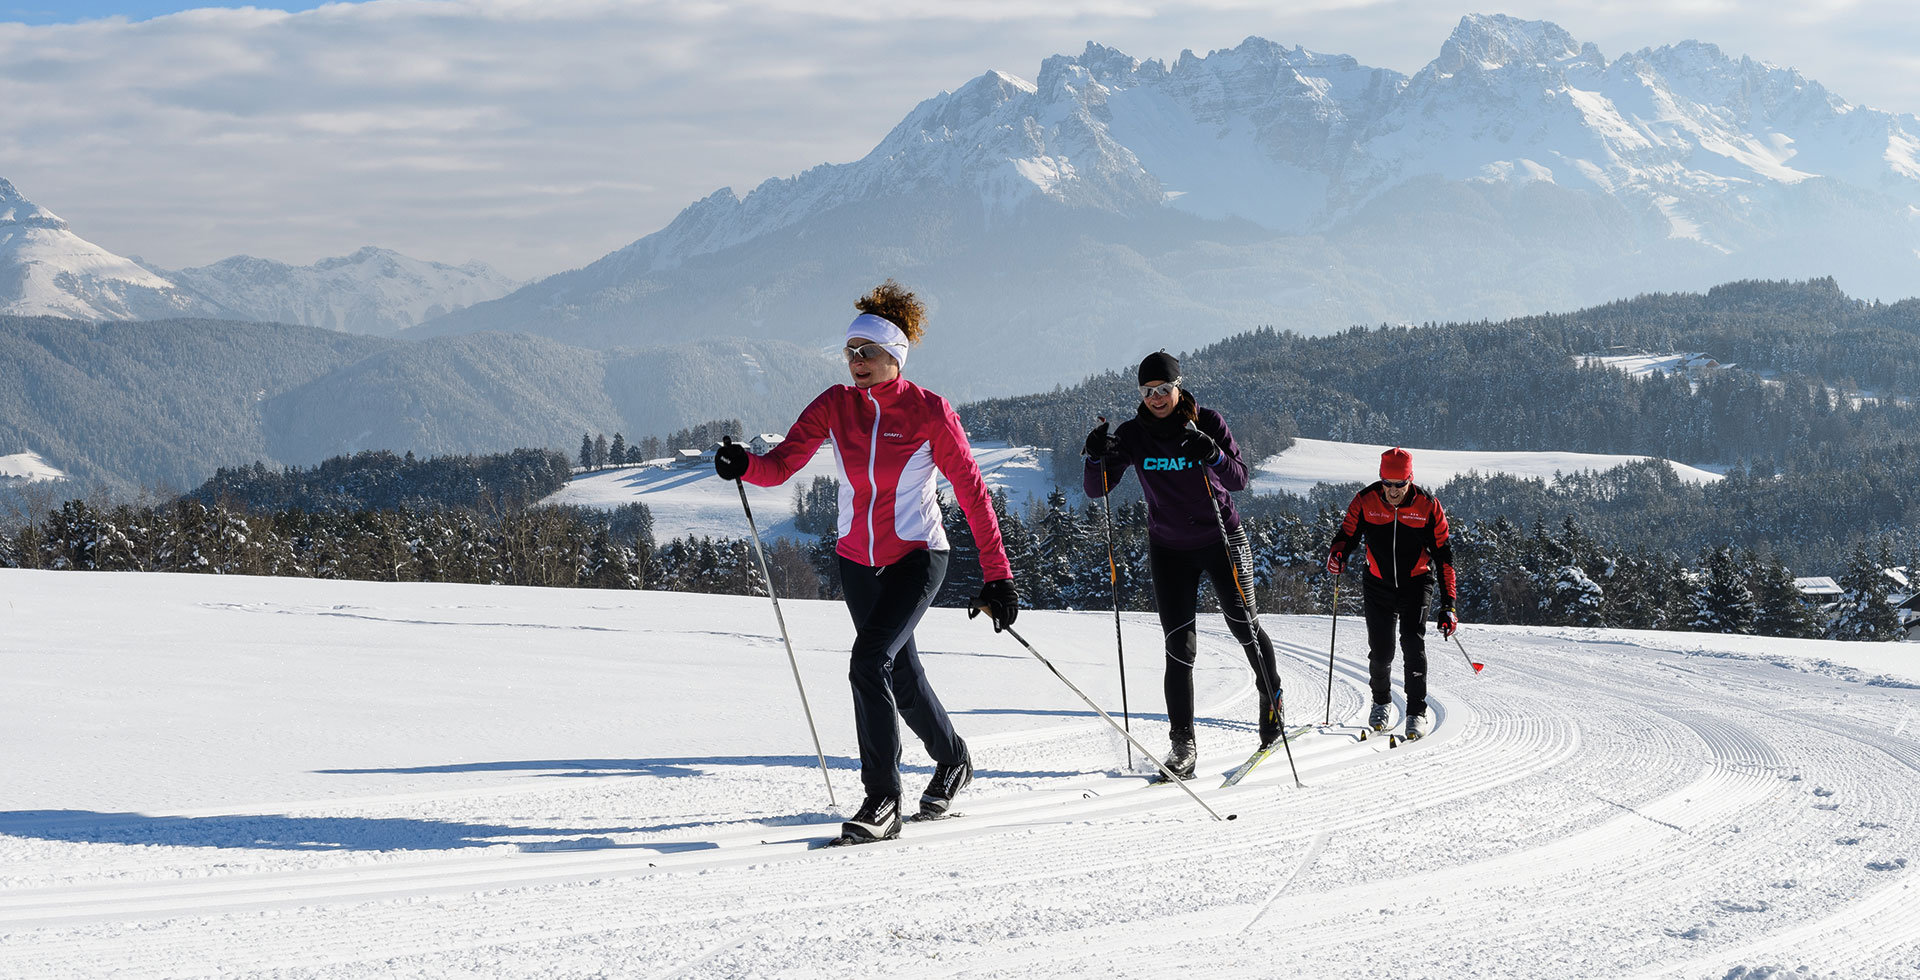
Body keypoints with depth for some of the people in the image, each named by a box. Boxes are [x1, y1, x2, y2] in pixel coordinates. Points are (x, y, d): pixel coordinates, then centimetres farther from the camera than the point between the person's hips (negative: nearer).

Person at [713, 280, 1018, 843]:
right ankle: (952, 761, 44)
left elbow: (972, 493, -10)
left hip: (917, 556, -5)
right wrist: (743, 466, -33)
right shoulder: (835, 406, -3)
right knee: (902, 675, 17)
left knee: (869, 662, -22)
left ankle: (882, 802, -15)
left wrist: (997, 576, -12)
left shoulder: (929, 412, -13)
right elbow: (780, 465, -9)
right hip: (857, 560, 5)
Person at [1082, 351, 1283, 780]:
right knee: (1180, 647, -6)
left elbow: (1239, 479, -16)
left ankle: (1271, 695, 33)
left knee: (1244, 625, 4)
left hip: (1221, 540, -1)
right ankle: (1182, 744, -2)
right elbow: (1097, 490, -9)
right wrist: (1098, 457, -29)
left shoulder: (1208, 422, -11)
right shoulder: (1132, 434, -7)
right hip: (1169, 548, 1)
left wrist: (1213, 455, -36)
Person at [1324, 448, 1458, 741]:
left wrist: (1448, 605, -13)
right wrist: (1337, 554, -24)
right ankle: (1381, 702, 26)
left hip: (1415, 583, -1)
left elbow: (1444, 556, -9)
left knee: (1413, 644, -17)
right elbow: (1347, 534, 2)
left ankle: (1417, 713, -6)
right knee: (1380, 651, -3)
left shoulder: (1428, 507, -15)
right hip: (1379, 584, 1)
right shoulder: (1365, 502, -13)